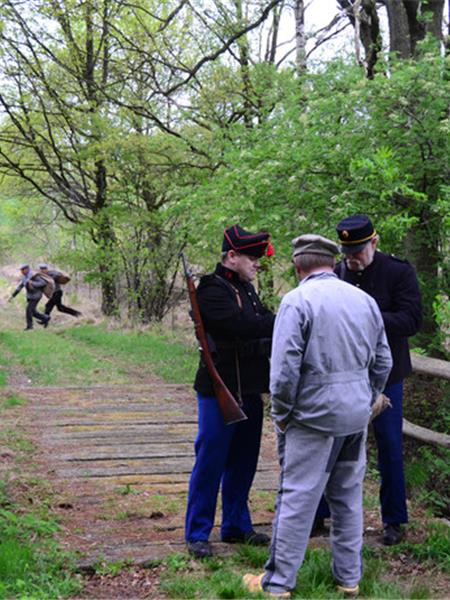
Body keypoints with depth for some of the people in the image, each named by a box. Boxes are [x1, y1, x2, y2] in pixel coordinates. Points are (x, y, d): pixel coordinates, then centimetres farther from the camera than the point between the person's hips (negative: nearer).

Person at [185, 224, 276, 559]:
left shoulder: (246, 290, 16)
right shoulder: (211, 290, -13)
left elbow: (265, 326, 9)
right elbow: (242, 325, -26)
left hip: (249, 390, 9)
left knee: (243, 460, 14)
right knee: (210, 460, -3)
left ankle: (236, 527, 26)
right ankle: (197, 533, 7)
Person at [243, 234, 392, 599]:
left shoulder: (298, 301, -12)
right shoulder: (365, 300, 7)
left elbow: (284, 368, -17)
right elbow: (383, 362, 13)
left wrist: (281, 414, -5)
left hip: (314, 416, -6)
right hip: (356, 417, 6)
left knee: (297, 498, 1)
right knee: (348, 497, 16)